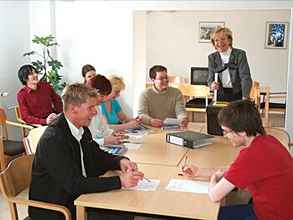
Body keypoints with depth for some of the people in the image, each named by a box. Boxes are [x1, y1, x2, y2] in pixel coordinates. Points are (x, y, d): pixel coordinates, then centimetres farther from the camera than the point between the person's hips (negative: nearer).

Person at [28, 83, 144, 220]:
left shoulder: (82, 129, 0)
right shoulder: (53, 139, -24)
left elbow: (97, 156, 14)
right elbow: (74, 184, -28)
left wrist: (120, 161, -7)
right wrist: (119, 181, -30)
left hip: (76, 196, 8)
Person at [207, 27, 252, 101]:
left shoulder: (240, 54, -4)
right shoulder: (212, 57, 7)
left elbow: (245, 77, -12)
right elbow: (210, 78, 5)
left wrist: (245, 97, -26)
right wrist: (212, 85, -20)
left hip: (237, 95, -2)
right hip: (220, 96, 2)